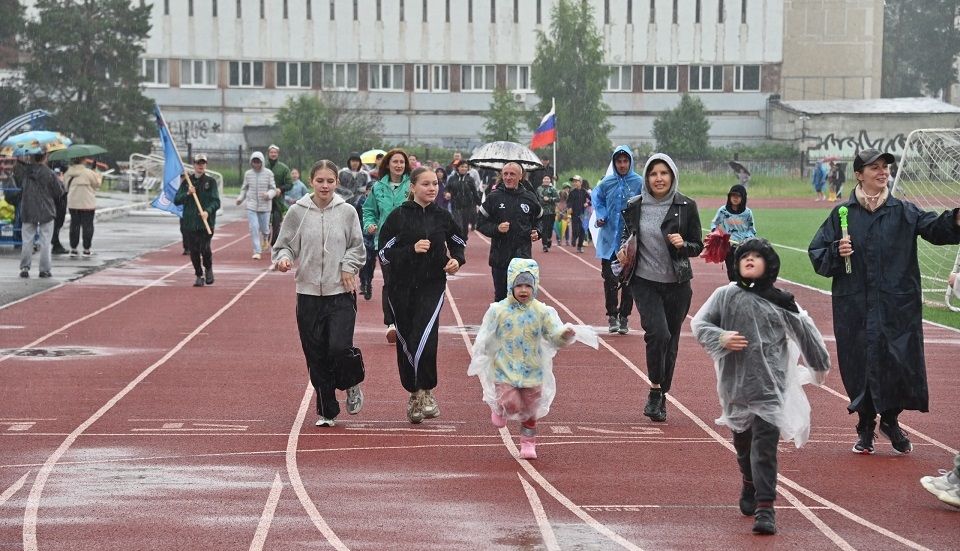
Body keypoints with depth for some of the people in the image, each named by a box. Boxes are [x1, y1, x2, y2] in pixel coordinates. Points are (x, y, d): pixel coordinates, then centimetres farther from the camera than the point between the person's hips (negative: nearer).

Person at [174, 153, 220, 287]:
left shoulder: (210, 181, 3)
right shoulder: (186, 182, 11)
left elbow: (216, 202, -4)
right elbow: (176, 200, 6)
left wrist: (208, 211, -22)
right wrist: (187, 193, -11)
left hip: (206, 221, -3)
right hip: (190, 222, 3)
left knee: (204, 248, -13)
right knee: (193, 251, 2)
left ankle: (208, 268, 16)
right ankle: (199, 276, 17)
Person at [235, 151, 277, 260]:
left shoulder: (268, 173, -4)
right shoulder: (248, 174, 3)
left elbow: (273, 189, -2)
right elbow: (244, 188, 15)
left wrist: (268, 194, -23)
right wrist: (240, 198, 0)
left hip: (265, 206, -1)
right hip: (251, 205, 1)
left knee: (264, 227, 8)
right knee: (254, 228, -9)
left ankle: (266, 237, 46)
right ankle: (257, 251, -4)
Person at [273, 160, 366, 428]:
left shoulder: (347, 212, 0)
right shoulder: (297, 212, -1)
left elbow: (357, 247, 10)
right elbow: (284, 245, 5)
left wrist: (348, 265, -6)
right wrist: (283, 258, -16)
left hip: (341, 293, -1)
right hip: (309, 293, 1)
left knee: (339, 347, -16)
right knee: (316, 357, 5)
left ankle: (352, 385, 16)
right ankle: (326, 410, 19)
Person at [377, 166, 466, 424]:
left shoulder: (442, 216, 4)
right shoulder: (399, 216, -4)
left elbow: (458, 242, 21)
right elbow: (384, 254, -6)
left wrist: (457, 259, 1)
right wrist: (412, 249, -18)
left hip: (432, 287, 0)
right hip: (402, 288, 0)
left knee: (424, 342, -18)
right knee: (406, 344, 7)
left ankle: (426, 391, -1)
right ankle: (414, 394, 25)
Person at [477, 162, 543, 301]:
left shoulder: (529, 198, 6)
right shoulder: (494, 197, 1)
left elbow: (537, 220, 24)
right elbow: (481, 224, 3)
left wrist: (536, 232, 3)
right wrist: (496, 229, -15)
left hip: (523, 254, 0)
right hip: (500, 255, 0)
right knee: (500, 295, 10)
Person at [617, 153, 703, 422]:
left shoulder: (686, 206, -3)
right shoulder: (634, 206, 0)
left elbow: (697, 246, 3)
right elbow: (626, 238, 14)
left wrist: (683, 245, -18)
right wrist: (622, 251, -7)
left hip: (677, 284, 1)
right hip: (645, 282, -1)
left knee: (670, 340, 8)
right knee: (658, 333, -21)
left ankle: (660, 398, 24)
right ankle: (655, 390, -3)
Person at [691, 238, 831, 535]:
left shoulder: (781, 302, 3)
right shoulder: (725, 296, 2)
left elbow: (805, 332, 14)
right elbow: (699, 324, 2)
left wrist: (820, 365, 24)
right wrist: (721, 337, -18)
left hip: (770, 386, -2)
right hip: (735, 382, 2)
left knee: (765, 444, -10)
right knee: (742, 441, 16)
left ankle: (765, 508, -11)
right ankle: (750, 486, 44)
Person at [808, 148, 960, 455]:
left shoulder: (903, 211, 5)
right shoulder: (842, 213, 4)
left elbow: (934, 228, -11)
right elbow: (817, 255, 6)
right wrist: (836, 252, -14)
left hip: (898, 307, 0)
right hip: (855, 307, 0)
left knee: (900, 363, -4)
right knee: (860, 364, 3)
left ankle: (891, 420, 23)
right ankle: (865, 429, 23)